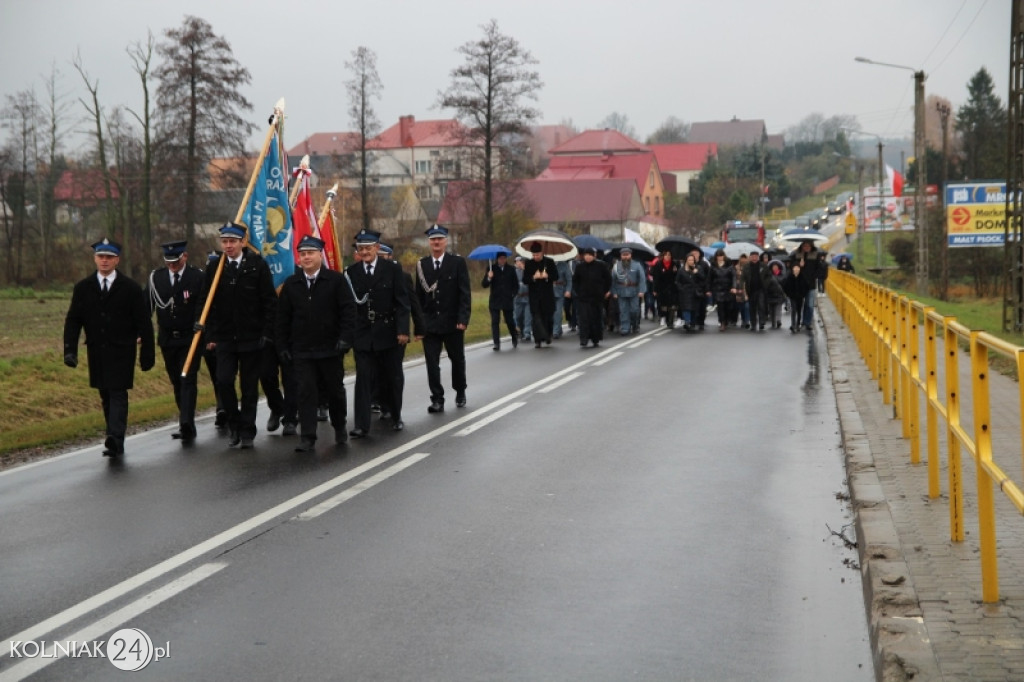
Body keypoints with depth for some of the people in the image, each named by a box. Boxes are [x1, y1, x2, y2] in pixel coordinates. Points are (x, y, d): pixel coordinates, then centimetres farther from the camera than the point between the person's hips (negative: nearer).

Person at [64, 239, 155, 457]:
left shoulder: (130, 288, -2)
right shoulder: (83, 288, 6)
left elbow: (144, 323, -2)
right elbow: (73, 321, 6)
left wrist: (147, 354, -5)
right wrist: (70, 350, -5)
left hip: (122, 352, -3)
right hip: (97, 352, 4)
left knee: (118, 394, -11)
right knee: (106, 396, 9)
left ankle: (115, 439, -20)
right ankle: (115, 443, 16)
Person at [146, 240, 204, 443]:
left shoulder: (198, 276, -6)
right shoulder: (155, 277, 5)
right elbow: (146, 307, 8)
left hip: (190, 339, -4)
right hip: (167, 340, 4)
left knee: (188, 380, -11)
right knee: (177, 383, 11)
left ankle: (186, 424, -19)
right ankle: (187, 424, 20)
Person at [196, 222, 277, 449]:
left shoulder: (258, 266, -4)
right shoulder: (214, 269, 4)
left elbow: (270, 302, -3)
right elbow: (205, 303, 8)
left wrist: (267, 333, -8)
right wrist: (210, 334, 1)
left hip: (251, 337, -2)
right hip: (224, 338, 2)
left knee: (249, 386, 4)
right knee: (223, 381, -9)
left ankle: (247, 431, 15)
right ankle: (234, 423, 12)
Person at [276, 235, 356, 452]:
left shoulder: (336, 280, -1)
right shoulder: (291, 284, 6)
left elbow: (348, 311, -5)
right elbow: (283, 318, 8)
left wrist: (345, 338, -14)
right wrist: (282, 346, 2)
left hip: (330, 349, -1)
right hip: (301, 351, 1)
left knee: (335, 390, 12)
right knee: (306, 393, -4)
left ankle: (340, 427, 34)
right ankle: (307, 438, -3)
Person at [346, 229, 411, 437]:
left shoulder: (393, 269, -2)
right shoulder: (351, 272, 2)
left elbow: (402, 301, -6)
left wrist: (403, 330, -10)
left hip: (390, 333, 0)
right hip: (363, 334, 0)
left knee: (393, 378, 11)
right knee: (364, 379, -5)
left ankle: (396, 417, 29)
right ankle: (362, 425, -5)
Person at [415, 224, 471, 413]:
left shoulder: (458, 262, -2)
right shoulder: (422, 265, 5)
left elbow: (465, 293, -6)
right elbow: (419, 295, 7)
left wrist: (463, 319, -14)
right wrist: (418, 322, 2)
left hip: (452, 322, -1)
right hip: (430, 323, 1)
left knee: (457, 359, 13)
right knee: (432, 363, -4)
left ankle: (460, 392, 33)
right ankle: (437, 400, 2)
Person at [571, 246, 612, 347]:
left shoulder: (601, 266, -2)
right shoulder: (579, 267, 2)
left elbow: (608, 278, 7)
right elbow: (575, 280, 12)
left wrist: (607, 291, 5)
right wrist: (577, 292, 6)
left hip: (597, 297, 0)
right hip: (583, 297, 0)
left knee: (596, 319, 7)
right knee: (584, 318, -10)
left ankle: (596, 340, 18)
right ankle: (584, 340, -12)